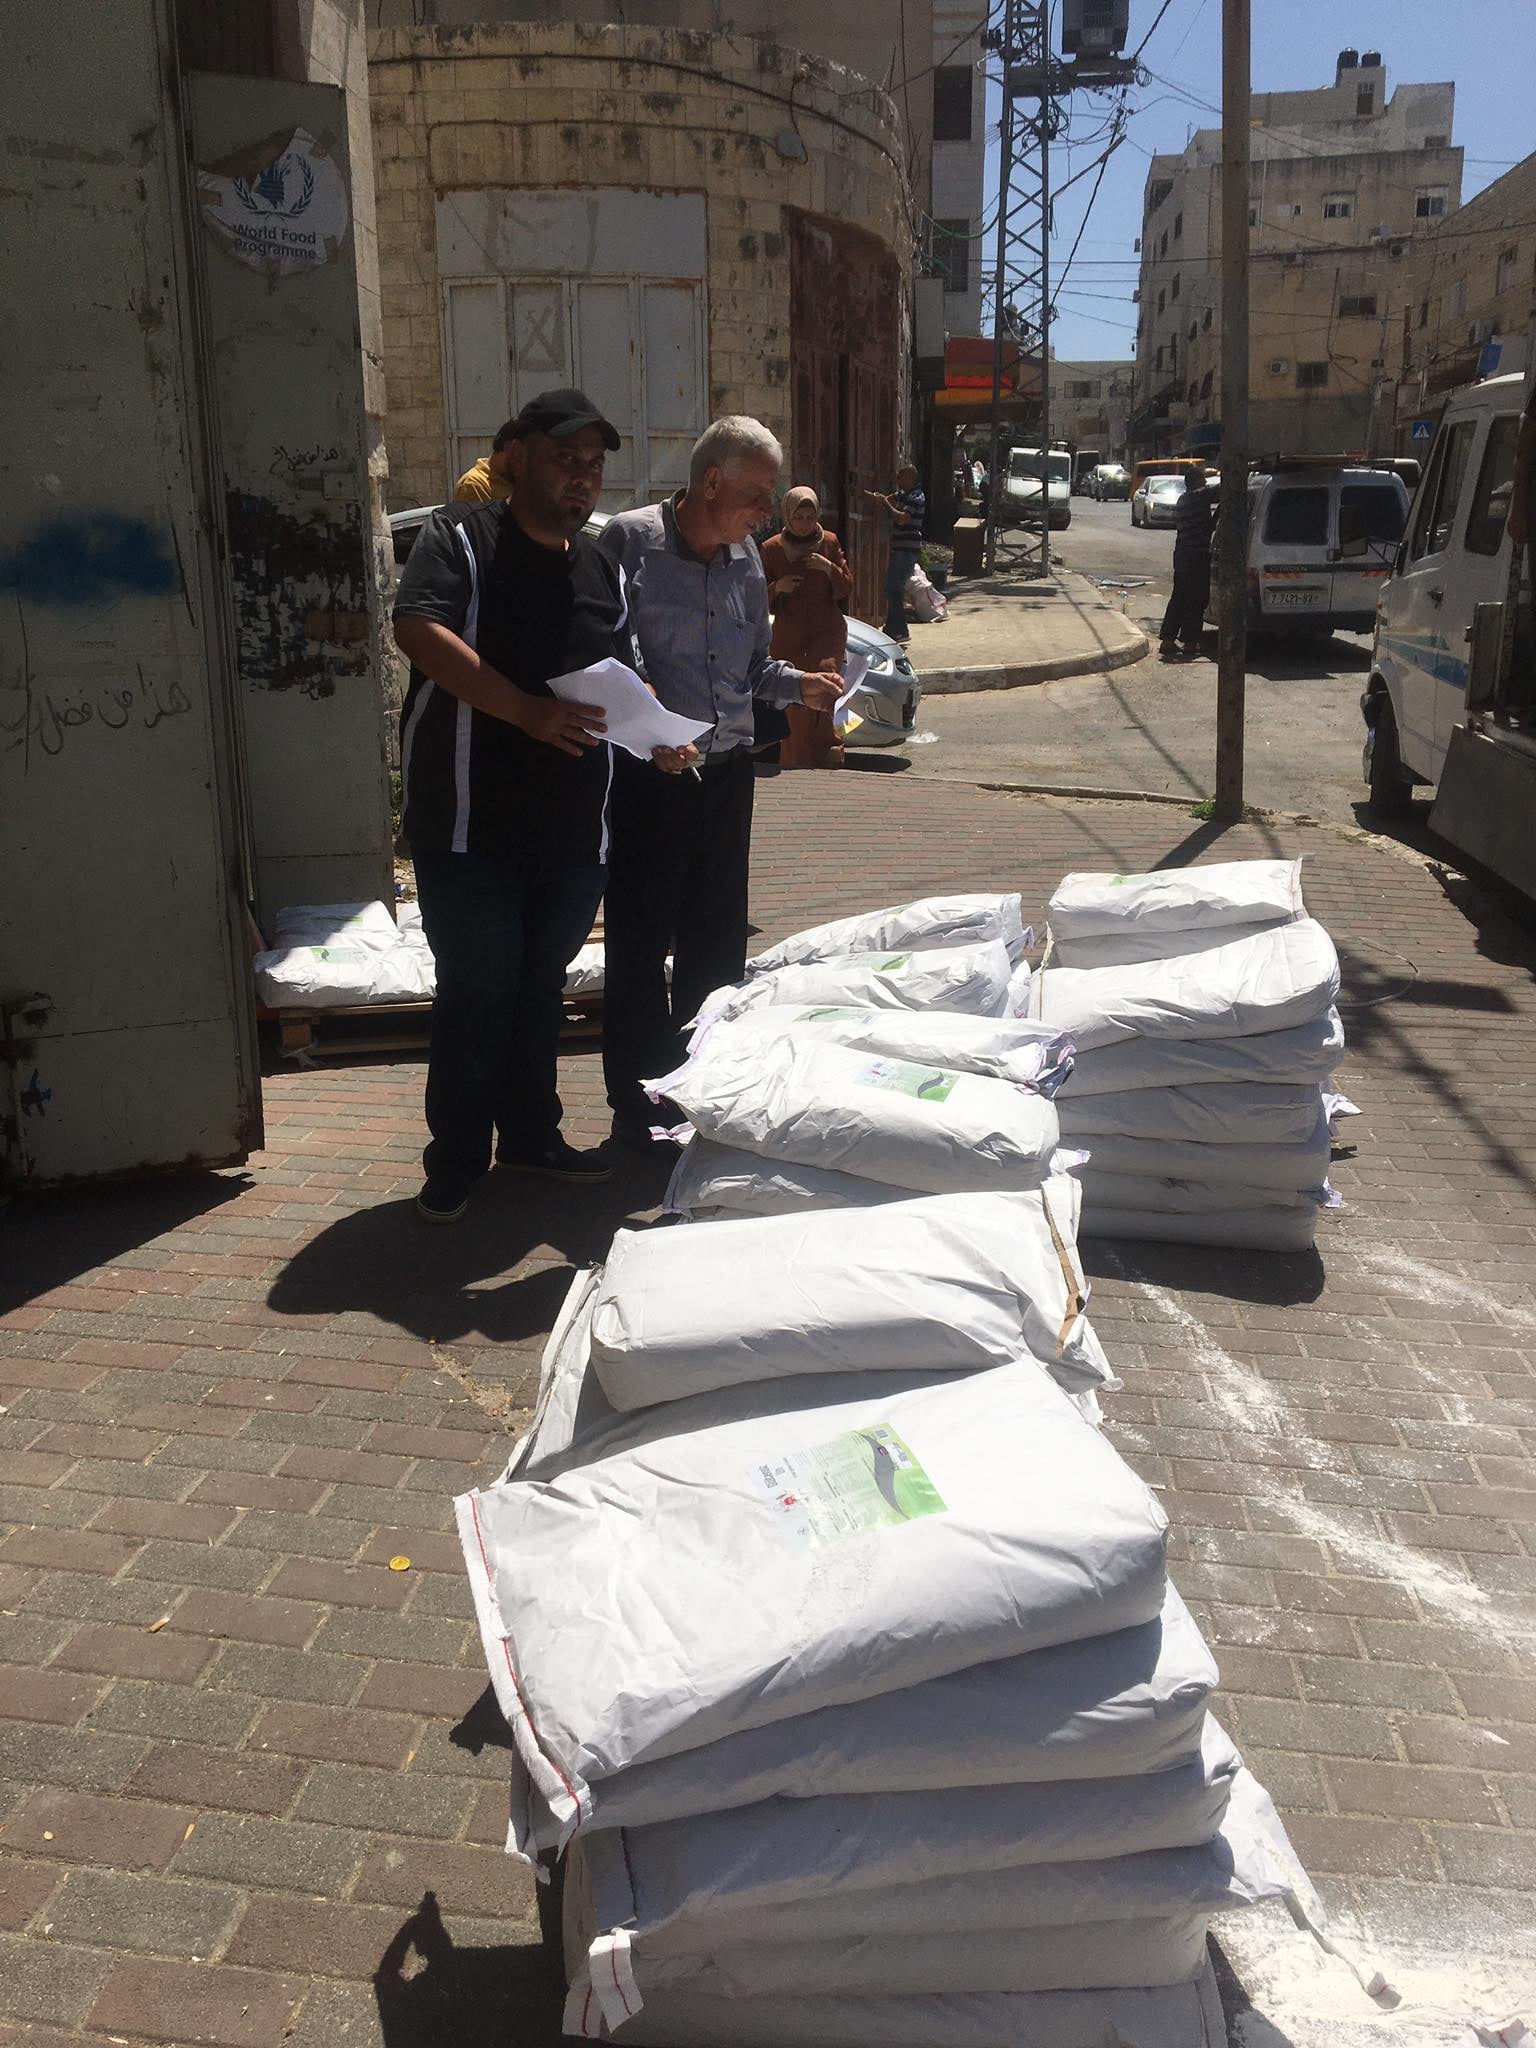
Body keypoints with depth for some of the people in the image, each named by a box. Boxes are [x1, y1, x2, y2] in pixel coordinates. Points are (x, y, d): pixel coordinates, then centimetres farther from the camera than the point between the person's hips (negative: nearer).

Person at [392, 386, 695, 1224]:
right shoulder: (459, 538, -4)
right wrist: (526, 710, -31)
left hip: (573, 831, 6)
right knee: (476, 995, 0)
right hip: (471, 829, -5)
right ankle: (455, 1161, 16)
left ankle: (531, 1134, 31)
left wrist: (659, 736, -4)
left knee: (541, 987, 16)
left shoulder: (603, 569, 14)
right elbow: (420, 630, -21)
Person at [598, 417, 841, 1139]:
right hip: (646, 775, -6)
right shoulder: (628, 540, -7)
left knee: (717, 942, 12)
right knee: (640, 943, 2)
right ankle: (638, 1108, 15)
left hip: (726, 772, 6)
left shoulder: (745, 558, 11)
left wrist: (797, 685, 2)